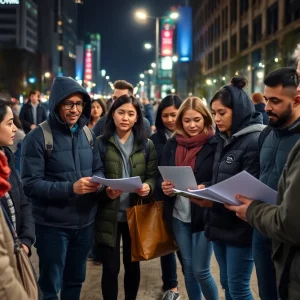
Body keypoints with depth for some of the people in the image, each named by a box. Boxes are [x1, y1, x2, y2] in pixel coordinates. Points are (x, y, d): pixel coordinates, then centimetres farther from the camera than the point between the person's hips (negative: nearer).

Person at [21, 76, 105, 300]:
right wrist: (70, 188, -28)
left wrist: (98, 182, -13)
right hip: (53, 225, -5)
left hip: (85, 222, 5)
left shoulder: (87, 134, 6)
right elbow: (30, 184, -17)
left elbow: (99, 169, 11)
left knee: (75, 280, 21)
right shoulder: (37, 137, -13)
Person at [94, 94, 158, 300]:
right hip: (109, 215, -2)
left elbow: (153, 175, 4)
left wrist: (148, 187, -18)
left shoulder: (146, 145, 5)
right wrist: (105, 191, -21)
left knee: (133, 263, 15)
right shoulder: (101, 143, -1)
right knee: (110, 266, 3)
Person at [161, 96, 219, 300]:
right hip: (179, 215, 5)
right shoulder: (172, 144, 5)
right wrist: (165, 188, -10)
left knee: (200, 270, 0)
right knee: (188, 267, 14)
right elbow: (163, 177, 11)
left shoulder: (215, 144, -9)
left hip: (204, 215, -4)